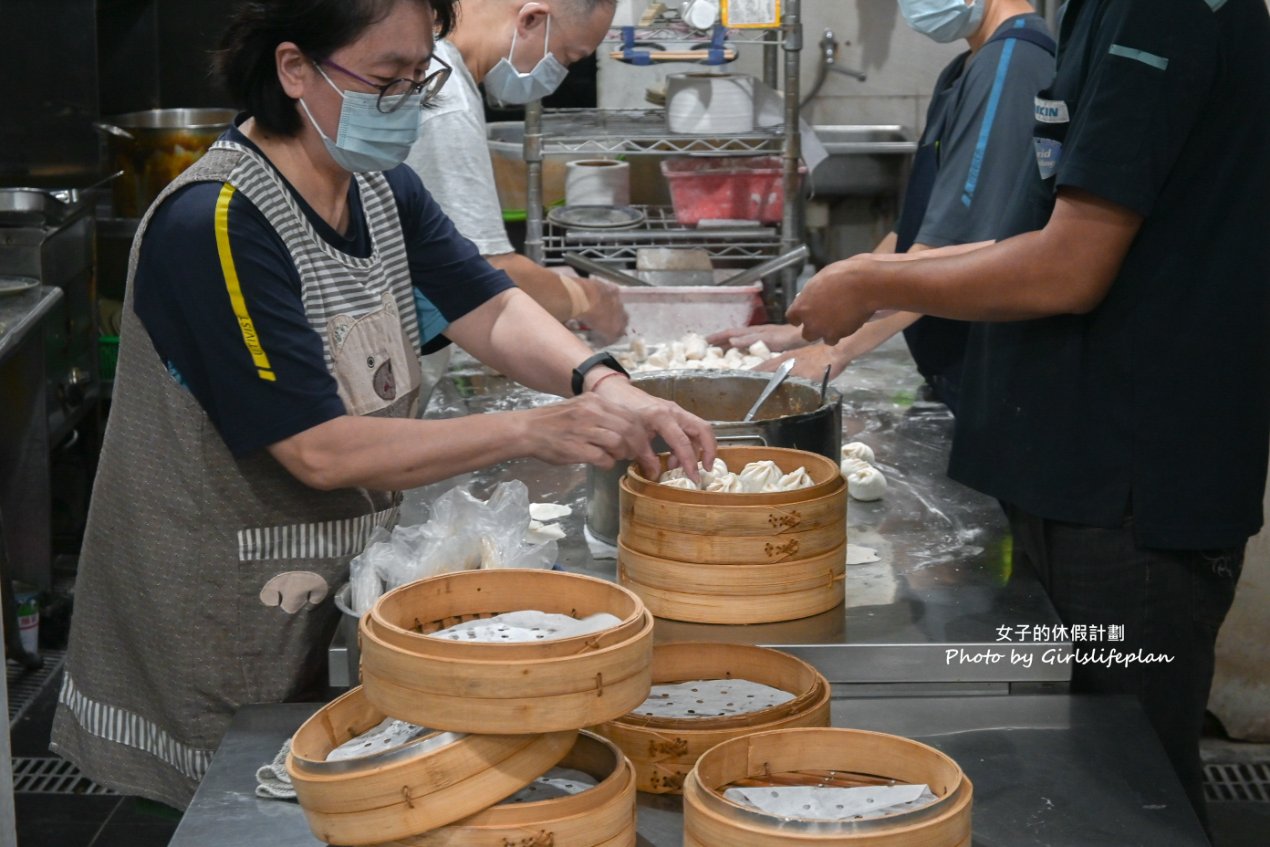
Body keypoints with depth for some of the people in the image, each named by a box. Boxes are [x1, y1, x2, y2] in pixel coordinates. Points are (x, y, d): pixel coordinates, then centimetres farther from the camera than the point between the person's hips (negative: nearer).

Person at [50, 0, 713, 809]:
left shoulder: (382, 187, 3)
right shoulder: (216, 226, -25)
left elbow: (490, 311, -3)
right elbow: (322, 451, -27)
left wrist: (601, 385, -23)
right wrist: (532, 431, -30)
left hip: (346, 588, 8)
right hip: (223, 623, -8)